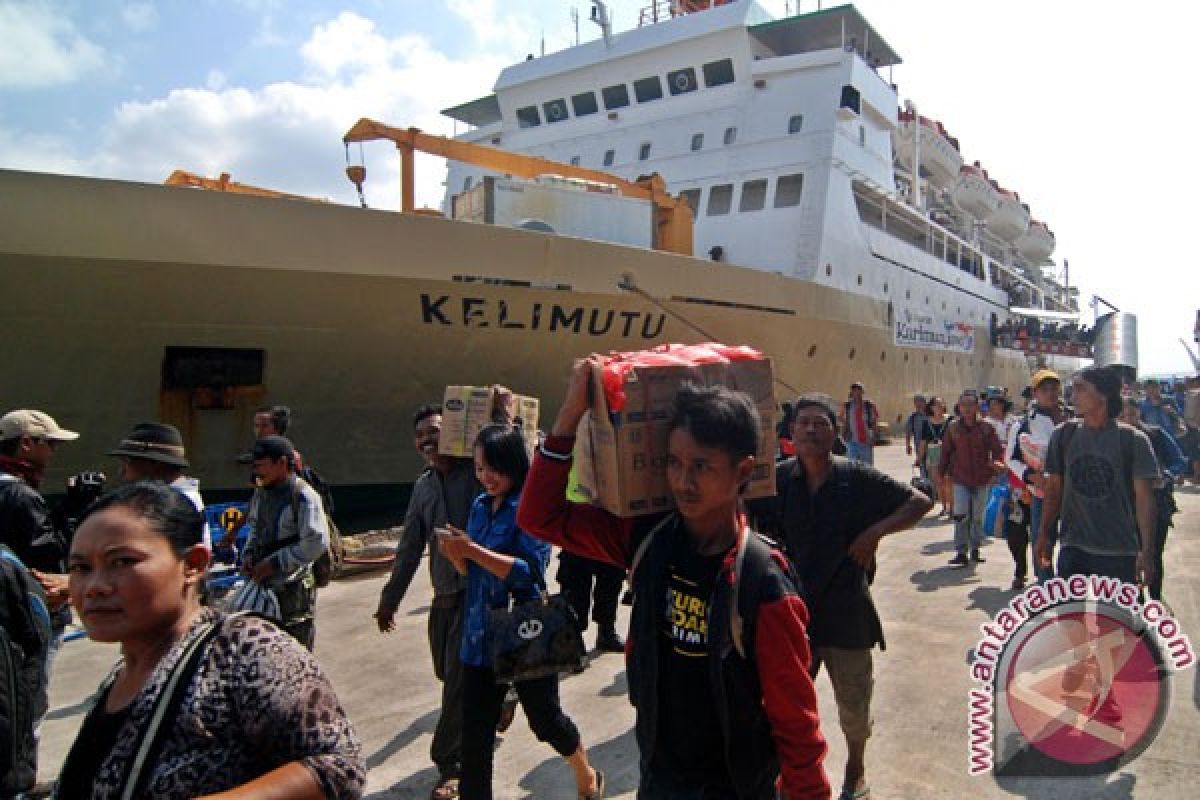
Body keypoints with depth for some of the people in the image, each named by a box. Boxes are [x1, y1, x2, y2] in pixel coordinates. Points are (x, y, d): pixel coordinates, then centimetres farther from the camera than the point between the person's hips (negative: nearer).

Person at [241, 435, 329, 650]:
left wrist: (274, 562, -19)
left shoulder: (303, 496, -15)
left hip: (293, 591, -7)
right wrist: (248, 555, 6)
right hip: (262, 586, 8)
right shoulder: (261, 494, 10)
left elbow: (317, 543, -22)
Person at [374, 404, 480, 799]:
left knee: (459, 678, -3)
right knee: (447, 673, 16)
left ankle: (450, 764, 14)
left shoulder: (477, 471, -9)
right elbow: (411, 546, 17)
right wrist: (390, 598, 20)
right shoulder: (423, 485, 11)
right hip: (443, 593, 7)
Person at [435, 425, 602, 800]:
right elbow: (471, 571, 10)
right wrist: (455, 553, -11)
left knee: (545, 719, 15)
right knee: (474, 738, 7)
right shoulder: (481, 505, 6)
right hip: (481, 634, 5)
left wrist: (471, 549, -25)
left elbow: (530, 571, -22)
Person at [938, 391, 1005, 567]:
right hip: (960, 480, 0)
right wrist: (941, 473, 7)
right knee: (961, 516, -10)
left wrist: (998, 463, -23)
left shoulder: (986, 428, -3)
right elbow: (946, 452, 8)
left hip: (982, 480, 0)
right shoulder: (953, 428, 1)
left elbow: (997, 450, -3)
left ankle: (975, 549, 27)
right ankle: (961, 552, -4)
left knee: (978, 517, 12)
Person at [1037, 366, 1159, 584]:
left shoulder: (1133, 440, -5)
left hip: (1119, 555, -2)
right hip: (1072, 550, 2)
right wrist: (1044, 534, 8)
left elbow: (1144, 497, -7)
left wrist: (1147, 551, -12)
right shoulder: (1063, 435, 3)